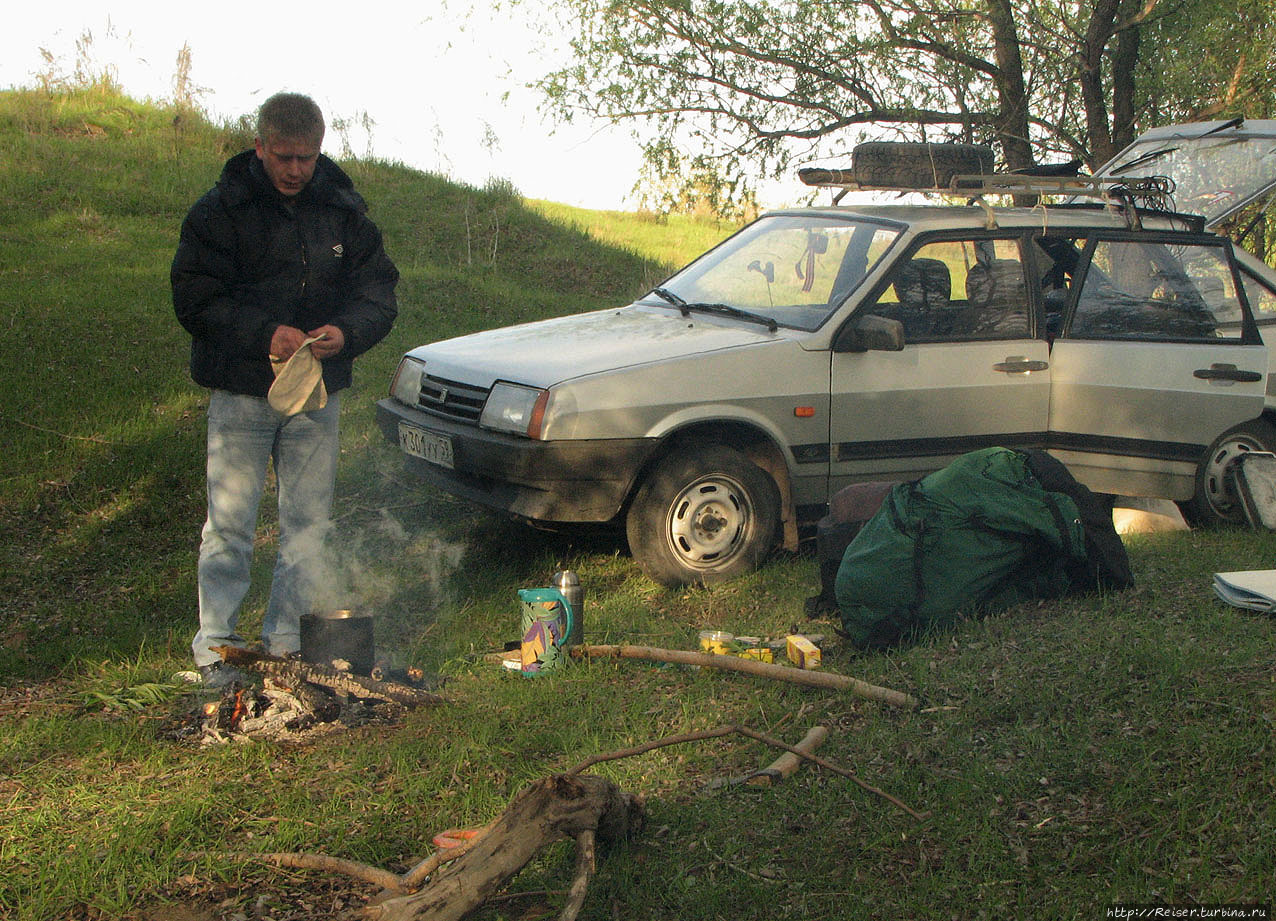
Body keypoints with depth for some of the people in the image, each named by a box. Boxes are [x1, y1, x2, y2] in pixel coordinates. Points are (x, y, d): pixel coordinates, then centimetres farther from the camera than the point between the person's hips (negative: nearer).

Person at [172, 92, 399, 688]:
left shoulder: (344, 210, 4)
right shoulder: (220, 209, -6)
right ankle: (215, 643, 12)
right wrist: (266, 336, -22)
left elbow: (379, 290, 5)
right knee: (229, 524, 1)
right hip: (241, 393, -3)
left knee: (309, 521, 10)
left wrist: (346, 332, -16)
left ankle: (286, 638, 23)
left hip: (317, 393, 4)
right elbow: (194, 300, -9)